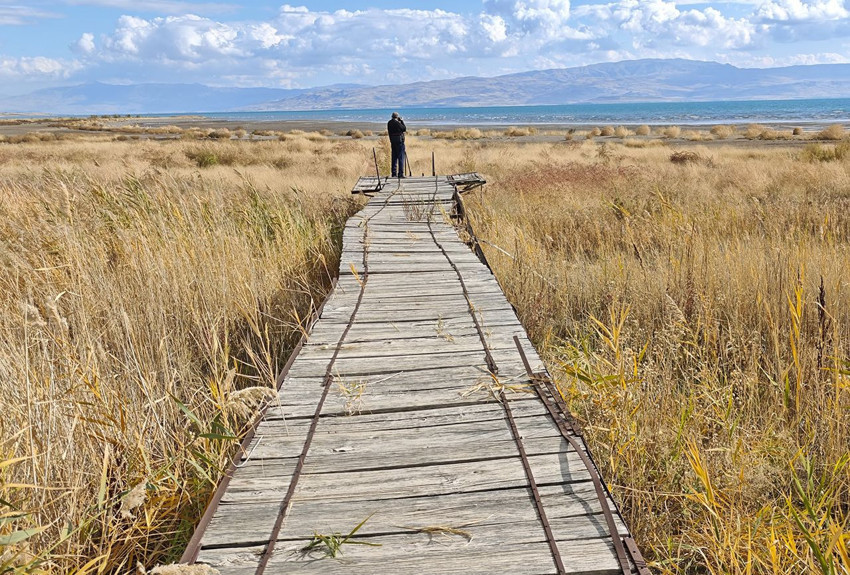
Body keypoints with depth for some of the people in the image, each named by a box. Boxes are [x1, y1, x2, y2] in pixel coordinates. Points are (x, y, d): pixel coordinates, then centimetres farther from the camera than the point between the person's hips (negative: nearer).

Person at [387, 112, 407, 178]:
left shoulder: (389, 123, 5)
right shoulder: (397, 123, -16)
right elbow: (404, 129, -5)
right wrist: (401, 121, 2)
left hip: (393, 142, 7)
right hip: (399, 141, -7)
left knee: (394, 157, 12)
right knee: (401, 157, -3)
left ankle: (394, 173, 13)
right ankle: (400, 173, -6)